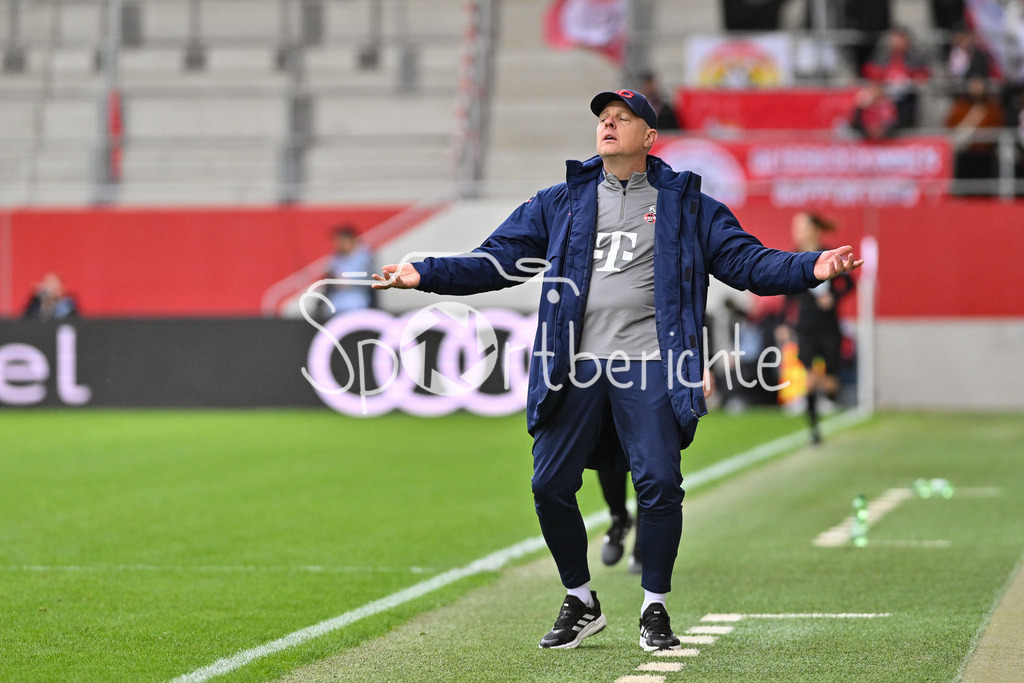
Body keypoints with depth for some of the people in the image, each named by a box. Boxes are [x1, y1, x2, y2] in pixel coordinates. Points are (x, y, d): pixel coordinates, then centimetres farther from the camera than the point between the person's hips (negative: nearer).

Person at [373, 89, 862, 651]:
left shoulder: (685, 205, 12)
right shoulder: (561, 202, 16)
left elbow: (746, 261, 6)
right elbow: (495, 260, 13)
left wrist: (811, 268, -10)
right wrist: (424, 275, 1)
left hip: (648, 366, -2)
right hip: (574, 365, 2)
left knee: (658, 482, -13)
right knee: (550, 485, -3)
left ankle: (654, 609, 6)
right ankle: (581, 604, 16)